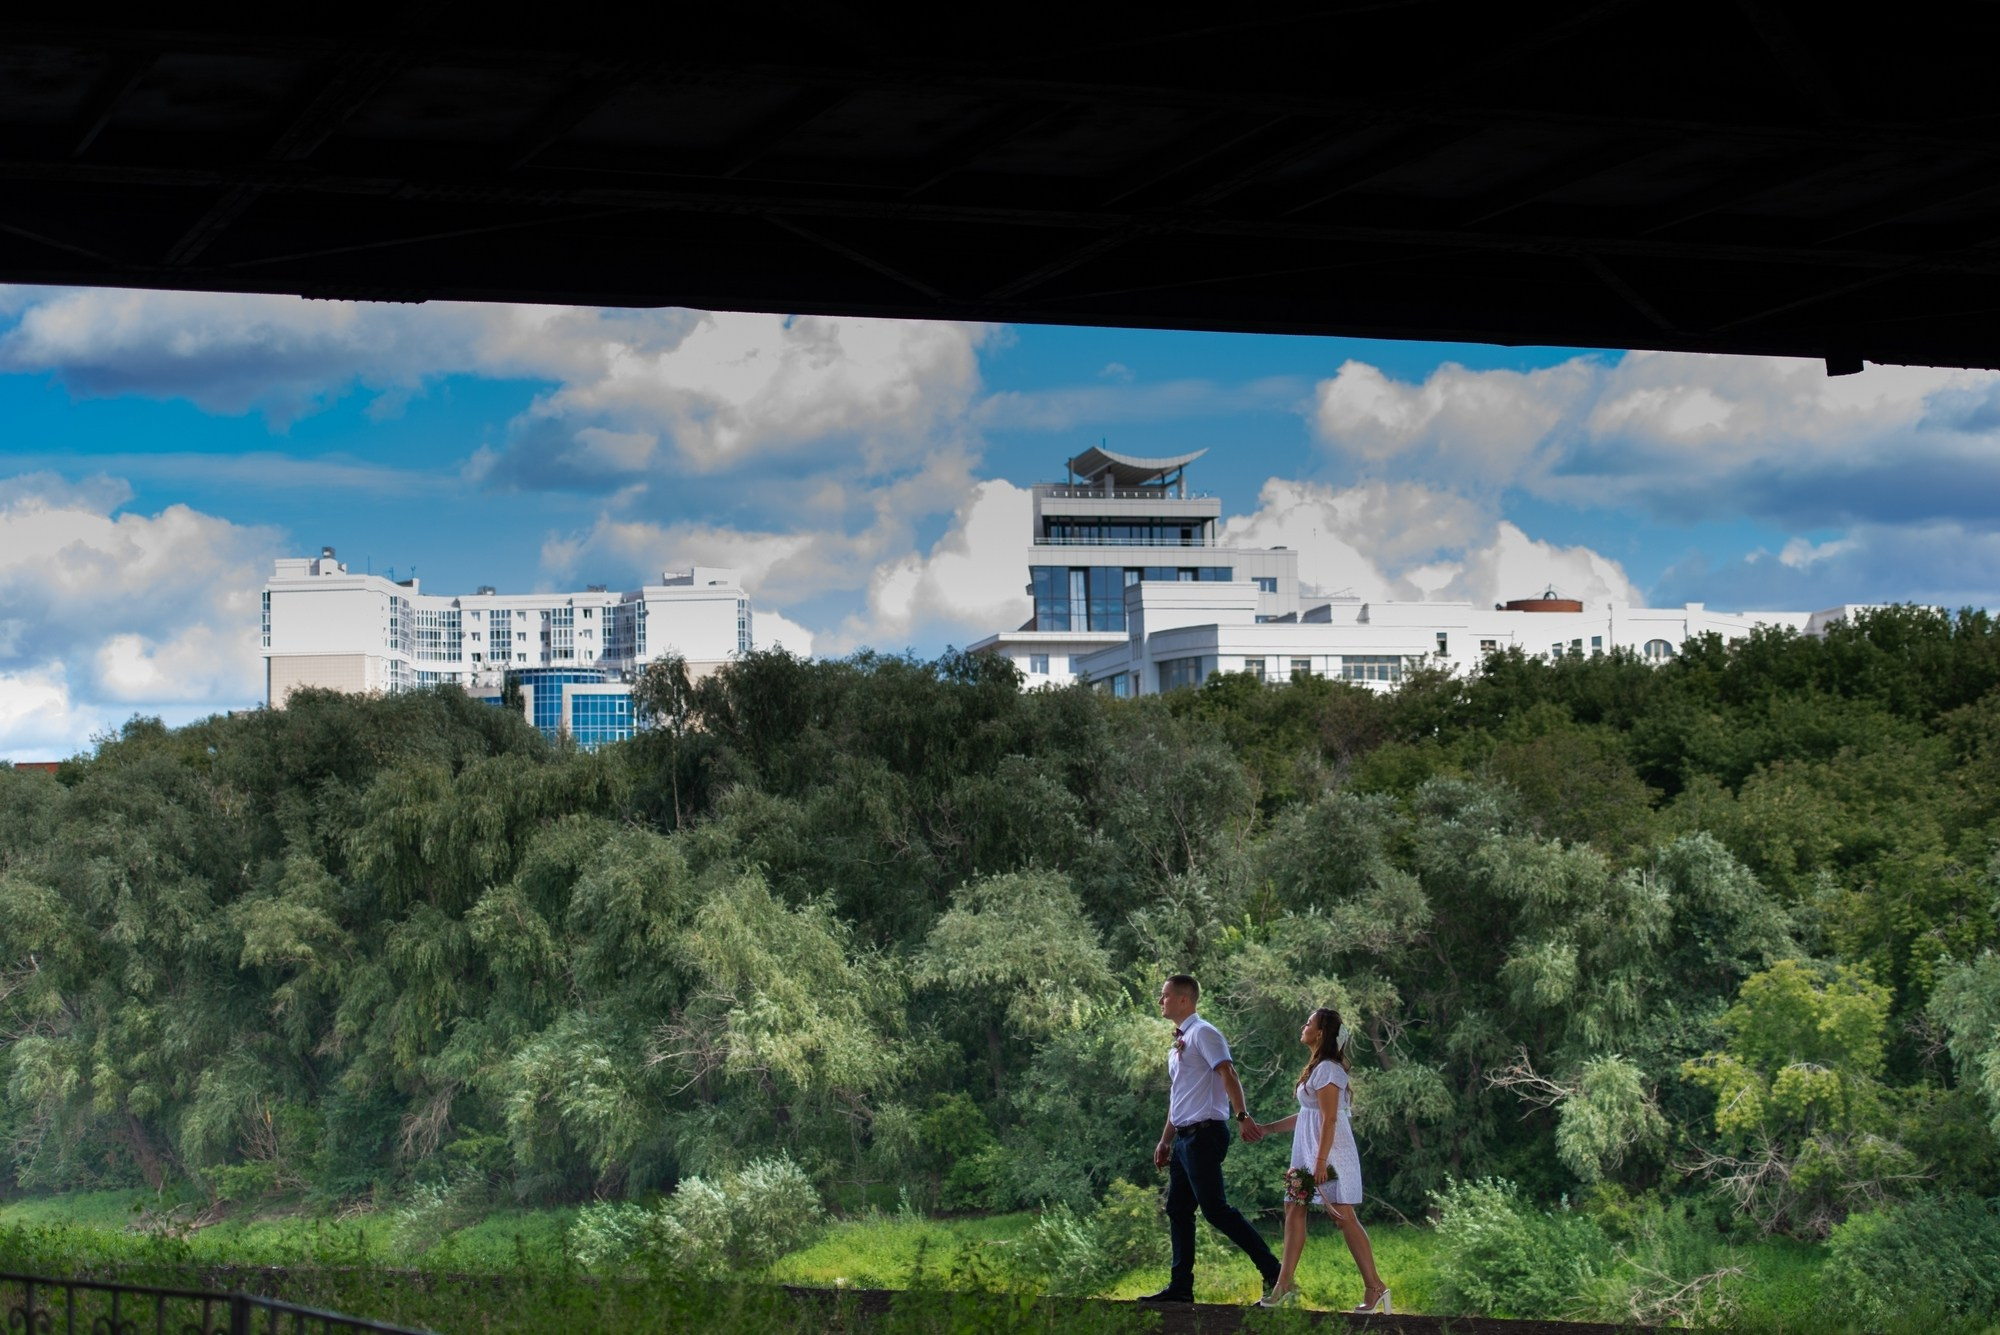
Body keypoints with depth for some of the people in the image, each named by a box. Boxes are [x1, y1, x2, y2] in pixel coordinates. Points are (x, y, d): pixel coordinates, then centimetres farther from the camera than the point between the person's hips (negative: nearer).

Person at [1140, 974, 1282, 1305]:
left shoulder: (1203, 1034, -10)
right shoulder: (1179, 1042, 19)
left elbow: (1228, 1074, -21)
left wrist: (1242, 1116, -32)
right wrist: (1165, 1141, 24)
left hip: (1204, 1134, -10)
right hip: (1184, 1137, 10)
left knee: (1214, 1209, -13)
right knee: (1178, 1211, 10)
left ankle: (1272, 1271, -11)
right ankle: (1180, 1287, 13)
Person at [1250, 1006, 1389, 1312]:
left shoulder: (1327, 1070, -14)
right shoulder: (1317, 1068, 16)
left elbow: (1329, 1119, -19)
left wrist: (1321, 1161, -23)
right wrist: (1268, 1129, 24)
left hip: (1329, 1152, -10)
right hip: (1307, 1152, 10)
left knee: (1344, 1217, -9)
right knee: (1294, 1210, 6)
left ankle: (1374, 1288, -7)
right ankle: (1285, 1284, 7)